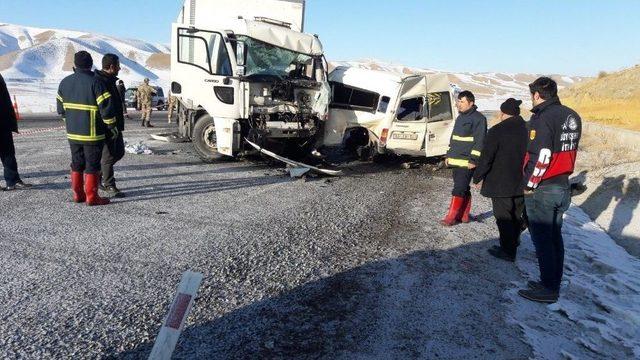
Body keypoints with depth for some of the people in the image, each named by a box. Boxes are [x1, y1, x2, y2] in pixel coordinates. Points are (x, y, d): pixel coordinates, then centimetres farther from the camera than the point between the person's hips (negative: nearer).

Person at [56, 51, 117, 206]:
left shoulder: (65, 82, 7)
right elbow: (106, 107, -17)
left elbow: (61, 108, 14)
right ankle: (91, 197, 5)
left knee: (77, 164, 16)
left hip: (72, 133, 6)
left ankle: (78, 194, 22)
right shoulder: (95, 82, -15)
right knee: (92, 165, 1)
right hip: (92, 134, -6)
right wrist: (112, 126, -6)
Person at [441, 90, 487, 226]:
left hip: (467, 162, -9)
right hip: (456, 160, 9)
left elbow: (480, 141, -16)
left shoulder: (478, 118, -10)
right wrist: (449, 155, 21)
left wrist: (473, 160, -19)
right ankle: (464, 215, 21)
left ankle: (452, 217, -5)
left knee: (459, 188, -9)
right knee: (464, 189, 13)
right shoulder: (460, 117, 18)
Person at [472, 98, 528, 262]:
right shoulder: (527, 129, 3)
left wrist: (477, 178, -5)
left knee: (504, 217, 2)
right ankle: (513, 241, 37)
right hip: (522, 184, 7)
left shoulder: (497, 131, -17)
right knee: (517, 214, 20)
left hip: (500, 185, -7)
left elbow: (486, 158, -17)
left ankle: (508, 251, 7)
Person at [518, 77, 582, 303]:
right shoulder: (572, 116, 9)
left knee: (542, 239, 1)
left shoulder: (543, 118, -17)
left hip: (542, 190, -8)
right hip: (563, 186, 8)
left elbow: (541, 157, -21)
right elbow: (569, 149, 12)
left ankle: (548, 290, 9)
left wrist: (530, 184, -12)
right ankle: (553, 284, 26)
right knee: (555, 236, 16)